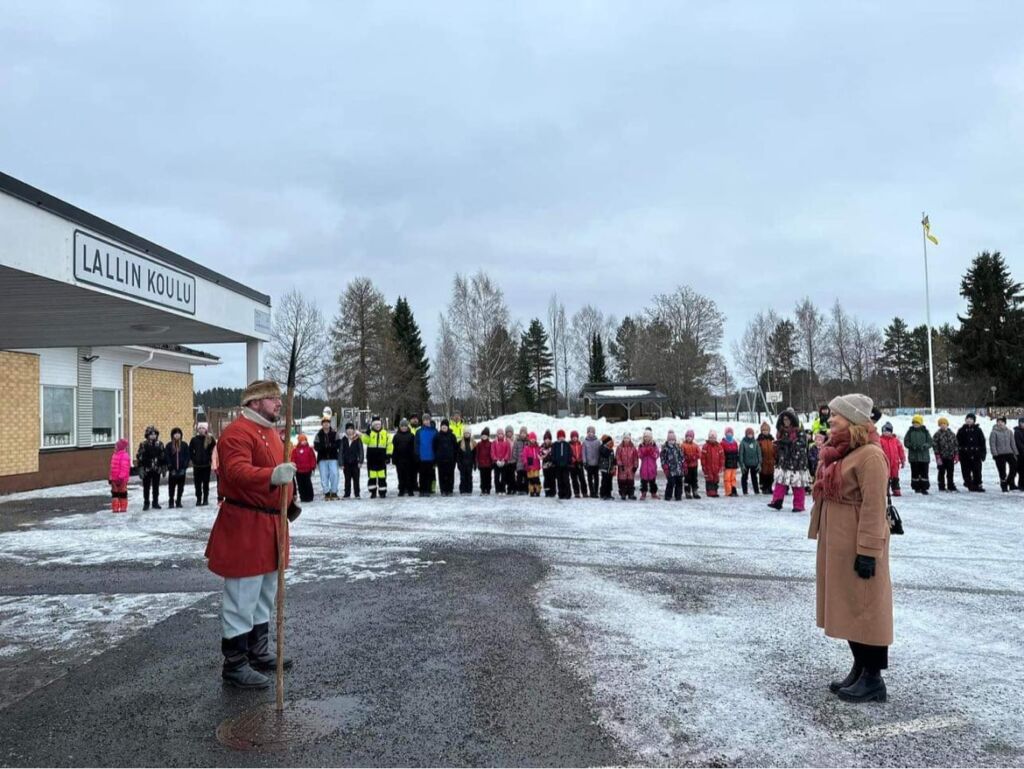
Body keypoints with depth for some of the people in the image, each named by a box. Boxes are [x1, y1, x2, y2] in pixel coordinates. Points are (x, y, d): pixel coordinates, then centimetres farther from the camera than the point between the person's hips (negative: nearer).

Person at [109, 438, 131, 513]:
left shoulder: (124, 456, -14)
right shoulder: (114, 455, 13)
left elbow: (124, 467, -20)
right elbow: (112, 467, 20)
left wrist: (121, 477, -24)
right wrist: (110, 477, 19)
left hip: (121, 479, -8)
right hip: (114, 479, 8)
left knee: (122, 493, 1)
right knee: (115, 493, 10)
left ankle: (123, 508, 9)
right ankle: (115, 508, 16)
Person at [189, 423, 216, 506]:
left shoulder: (210, 439, -3)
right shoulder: (194, 439, 3)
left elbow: (214, 450, -1)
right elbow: (190, 451, 10)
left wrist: (210, 459, -6)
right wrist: (193, 459, 2)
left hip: (206, 464, -2)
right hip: (196, 465, 2)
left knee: (206, 483, 5)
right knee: (197, 483, 4)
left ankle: (205, 499, 14)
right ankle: (198, 499, 12)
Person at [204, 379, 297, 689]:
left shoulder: (271, 432, 16)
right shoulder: (237, 432, -16)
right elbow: (237, 471, -32)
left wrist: (289, 503, 14)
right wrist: (272, 475, -48)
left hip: (270, 523, 10)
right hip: (244, 526, -10)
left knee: (265, 595, 19)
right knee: (242, 598, -3)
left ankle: (259, 652, 33)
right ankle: (234, 664, 8)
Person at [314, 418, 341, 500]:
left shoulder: (335, 433, 4)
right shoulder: (318, 435, 7)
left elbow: (338, 444, -3)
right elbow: (316, 447, -2)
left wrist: (330, 445, -21)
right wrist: (324, 446, -20)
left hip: (333, 458, -1)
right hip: (322, 458, 1)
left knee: (334, 474, -8)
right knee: (324, 476, 0)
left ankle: (334, 492, 2)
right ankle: (326, 493, 8)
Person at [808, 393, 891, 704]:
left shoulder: (870, 455, -17)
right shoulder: (838, 452, 12)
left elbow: (874, 507, -20)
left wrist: (868, 551, -21)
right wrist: (823, 538, 20)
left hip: (858, 546, -10)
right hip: (836, 543, 10)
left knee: (865, 608, 0)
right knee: (848, 608, 16)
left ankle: (873, 679, 11)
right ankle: (859, 670, 28)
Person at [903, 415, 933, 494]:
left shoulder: (925, 431, 3)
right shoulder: (910, 431, 4)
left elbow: (930, 442, 1)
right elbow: (906, 442, 4)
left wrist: (924, 446, -18)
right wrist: (912, 446, -15)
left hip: (924, 456, 0)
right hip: (913, 456, 0)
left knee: (924, 472, 1)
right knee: (915, 472, 4)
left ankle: (924, 488, 7)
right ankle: (916, 488, 12)